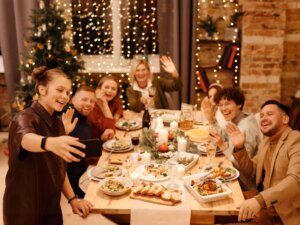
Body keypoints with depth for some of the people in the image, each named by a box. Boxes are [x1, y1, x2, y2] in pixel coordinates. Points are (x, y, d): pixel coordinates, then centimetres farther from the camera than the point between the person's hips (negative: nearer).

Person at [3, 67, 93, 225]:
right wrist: (50, 143, -64)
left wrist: (72, 199, 0)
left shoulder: (58, 123, 4)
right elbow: (26, 139, -43)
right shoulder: (25, 118, -18)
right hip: (24, 212, -6)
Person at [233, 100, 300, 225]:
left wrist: (260, 200, -42)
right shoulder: (266, 142, 11)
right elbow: (251, 171, 16)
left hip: (285, 214, -7)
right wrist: (239, 148, -1)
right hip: (264, 205, 7)